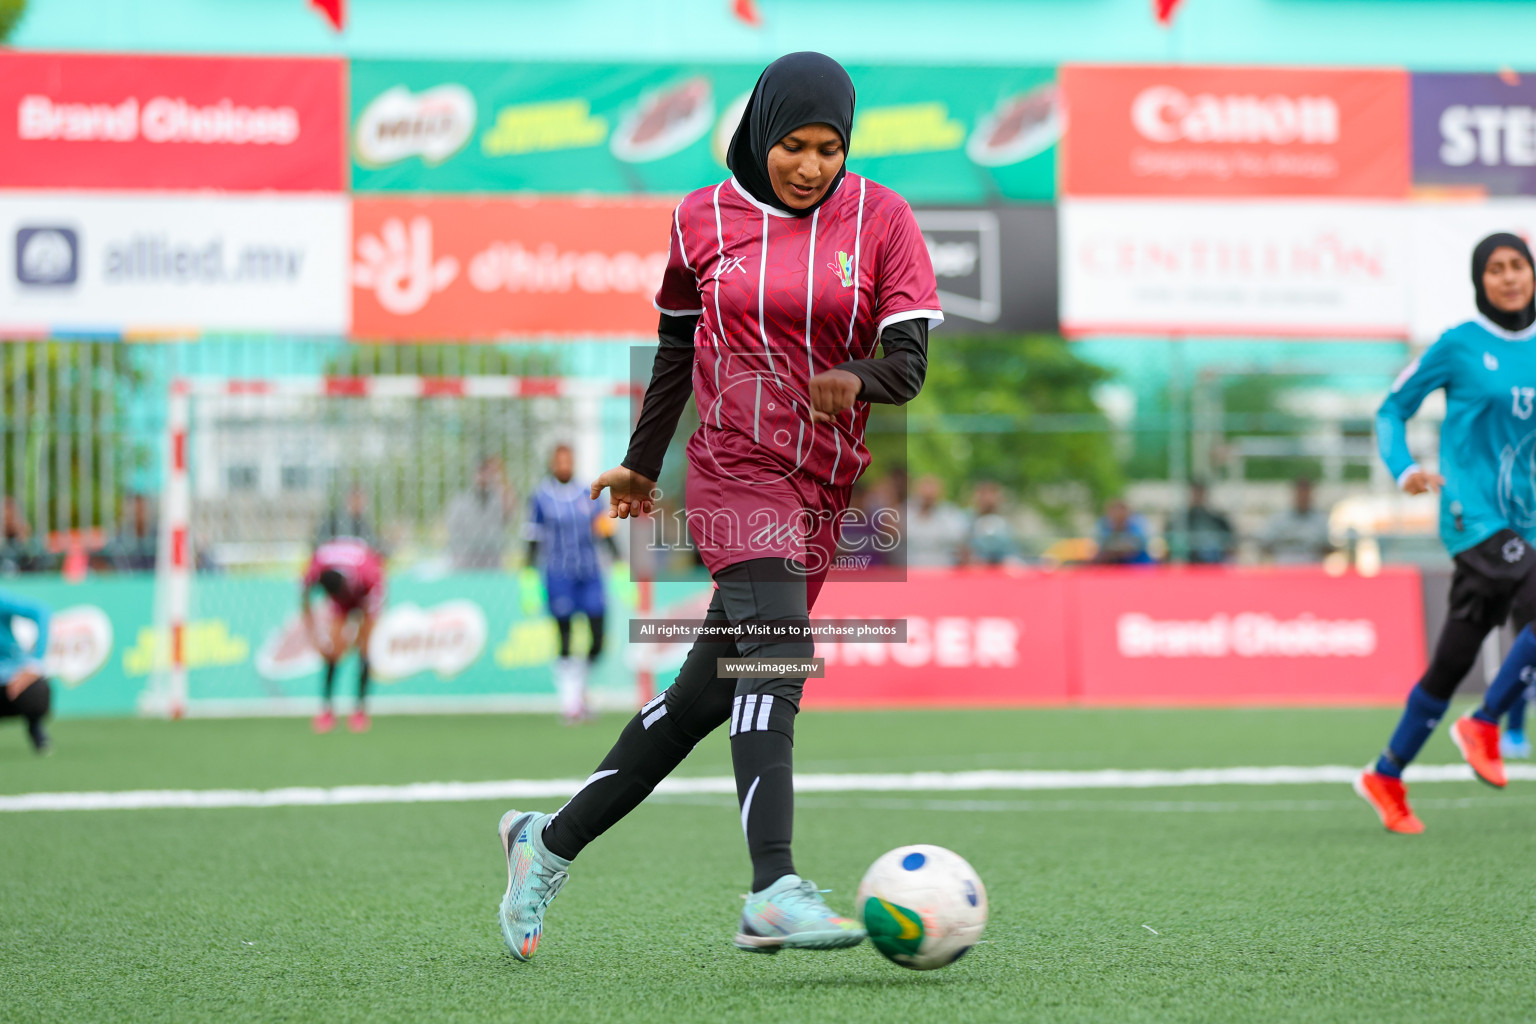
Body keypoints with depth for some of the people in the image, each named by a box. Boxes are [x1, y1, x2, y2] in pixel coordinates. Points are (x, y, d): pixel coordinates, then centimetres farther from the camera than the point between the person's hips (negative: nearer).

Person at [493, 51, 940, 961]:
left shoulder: (881, 220, 2)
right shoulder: (705, 220, 4)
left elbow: (909, 358, -4)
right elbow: (678, 342, 18)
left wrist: (856, 380, -26)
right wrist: (642, 464, 26)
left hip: (829, 484, 3)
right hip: (736, 469, -3)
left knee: (707, 695, 7)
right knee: (778, 651, -26)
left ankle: (551, 842, 23)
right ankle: (774, 890, -37)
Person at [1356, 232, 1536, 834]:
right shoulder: (1460, 346, -4)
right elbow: (1393, 408, 4)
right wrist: (1404, 469, -11)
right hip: (1473, 518, -6)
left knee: (1453, 662, 11)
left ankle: (1385, 778, 23)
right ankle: (1484, 726, -7)